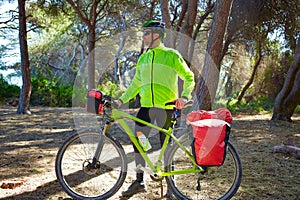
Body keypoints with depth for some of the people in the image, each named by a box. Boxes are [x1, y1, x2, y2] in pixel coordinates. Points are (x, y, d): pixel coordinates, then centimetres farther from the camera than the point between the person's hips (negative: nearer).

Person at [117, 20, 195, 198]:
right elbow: (136, 83, 21)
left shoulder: (171, 55, -3)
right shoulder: (143, 58, 13)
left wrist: (184, 96, -16)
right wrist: (122, 100, 13)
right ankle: (139, 181, 11)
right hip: (146, 106, 5)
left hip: (166, 106, -5)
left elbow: (189, 77, 0)